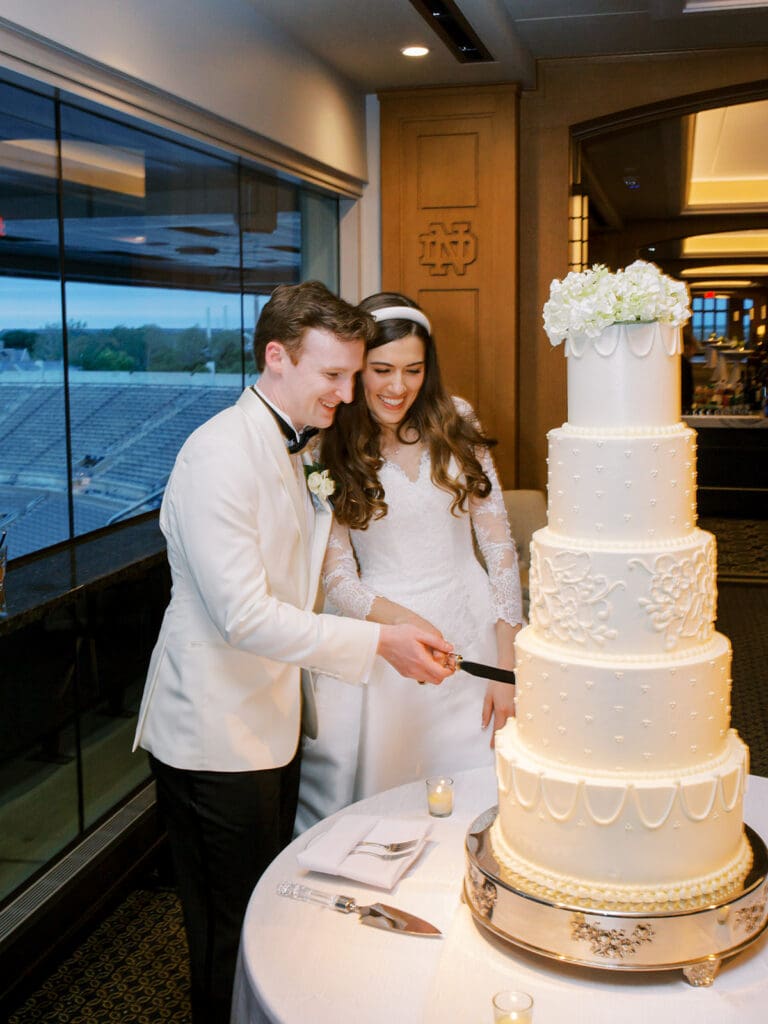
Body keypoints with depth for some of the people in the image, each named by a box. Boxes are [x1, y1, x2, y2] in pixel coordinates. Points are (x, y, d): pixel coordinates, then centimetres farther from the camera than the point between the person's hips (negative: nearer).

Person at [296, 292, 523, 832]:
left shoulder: (456, 423, 1)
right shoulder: (329, 450, -5)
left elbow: (499, 545, 2)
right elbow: (338, 580, -5)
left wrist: (509, 665, -1)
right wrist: (404, 624, -22)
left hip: (472, 628, 2)